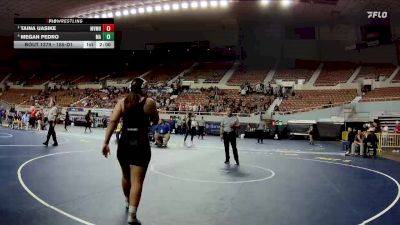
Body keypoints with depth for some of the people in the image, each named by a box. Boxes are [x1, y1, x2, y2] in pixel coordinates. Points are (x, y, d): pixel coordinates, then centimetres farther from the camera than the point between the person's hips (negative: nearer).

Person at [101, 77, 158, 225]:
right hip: (141, 144, -3)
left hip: (124, 143, 4)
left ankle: (128, 202, 45)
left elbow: (113, 121, -6)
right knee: (137, 180, -4)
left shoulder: (122, 102, 3)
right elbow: (155, 121, 11)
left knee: (126, 176, 23)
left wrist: (106, 142, -6)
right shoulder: (149, 102, -3)